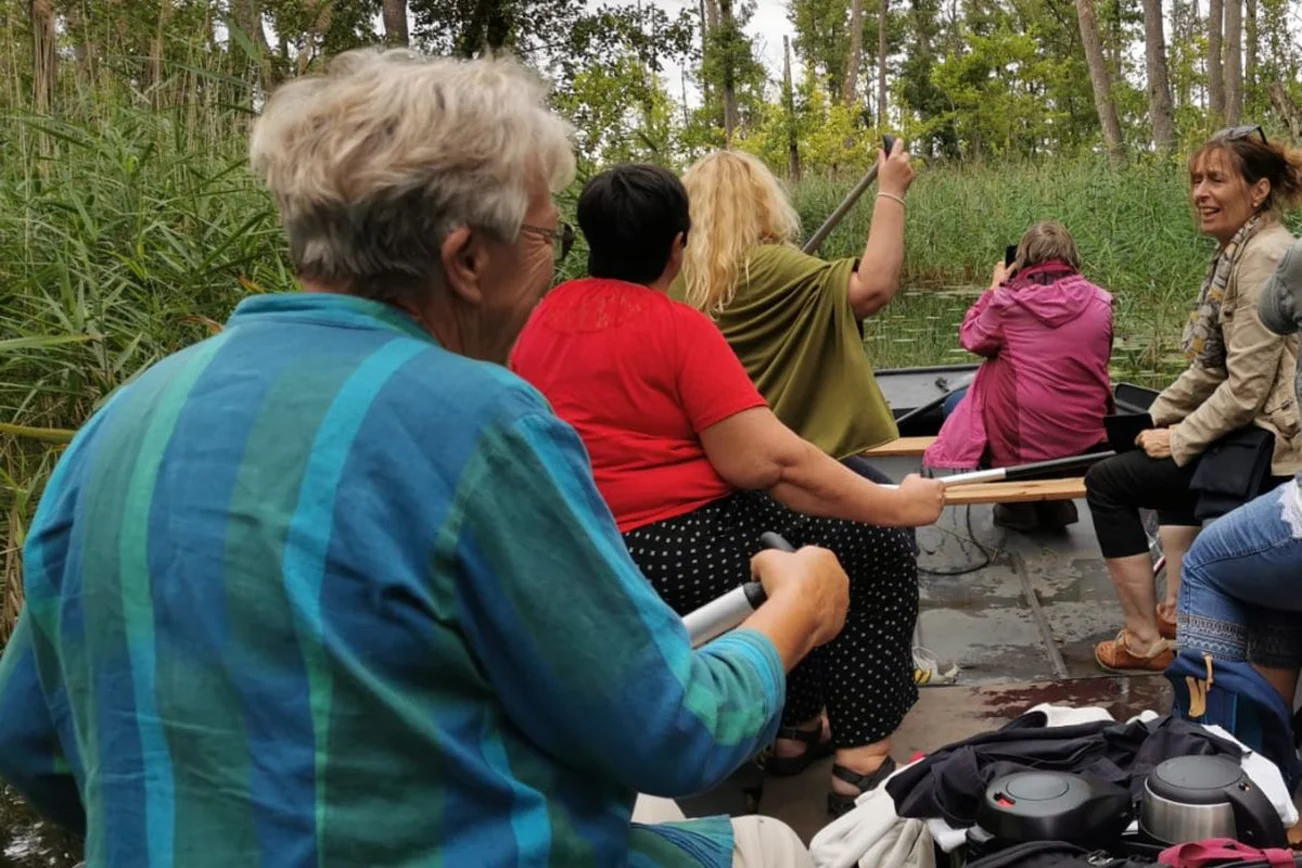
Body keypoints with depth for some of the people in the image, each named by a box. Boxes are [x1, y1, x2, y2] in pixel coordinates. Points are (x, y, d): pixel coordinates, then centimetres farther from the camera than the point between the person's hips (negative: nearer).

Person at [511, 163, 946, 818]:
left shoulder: (545, 316, 8)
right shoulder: (677, 326, -15)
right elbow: (769, 463, -20)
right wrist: (897, 505, -11)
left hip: (584, 559, 9)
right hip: (676, 556, -9)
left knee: (809, 527, 28)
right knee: (878, 548, 6)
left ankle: (795, 732, 33)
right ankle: (862, 767, 6)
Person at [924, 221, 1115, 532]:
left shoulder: (1008, 300, -10)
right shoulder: (1099, 301, -1)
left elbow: (971, 338, 6)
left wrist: (995, 289, 15)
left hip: (1020, 442, -4)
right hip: (1086, 442, 4)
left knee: (954, 403, 24)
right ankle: (1055, 500, 25)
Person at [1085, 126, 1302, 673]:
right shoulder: (1239, 250, 12)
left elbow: (1247, 386, -24)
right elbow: (1212, 367, 16)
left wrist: (1181, 440, -14)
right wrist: (1159, 418, 11)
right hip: (1250, 429, 11)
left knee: (1108, 481, -7)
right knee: (1169, 454, 35)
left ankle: (1146, 641, 3)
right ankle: (1180, 611, 36)